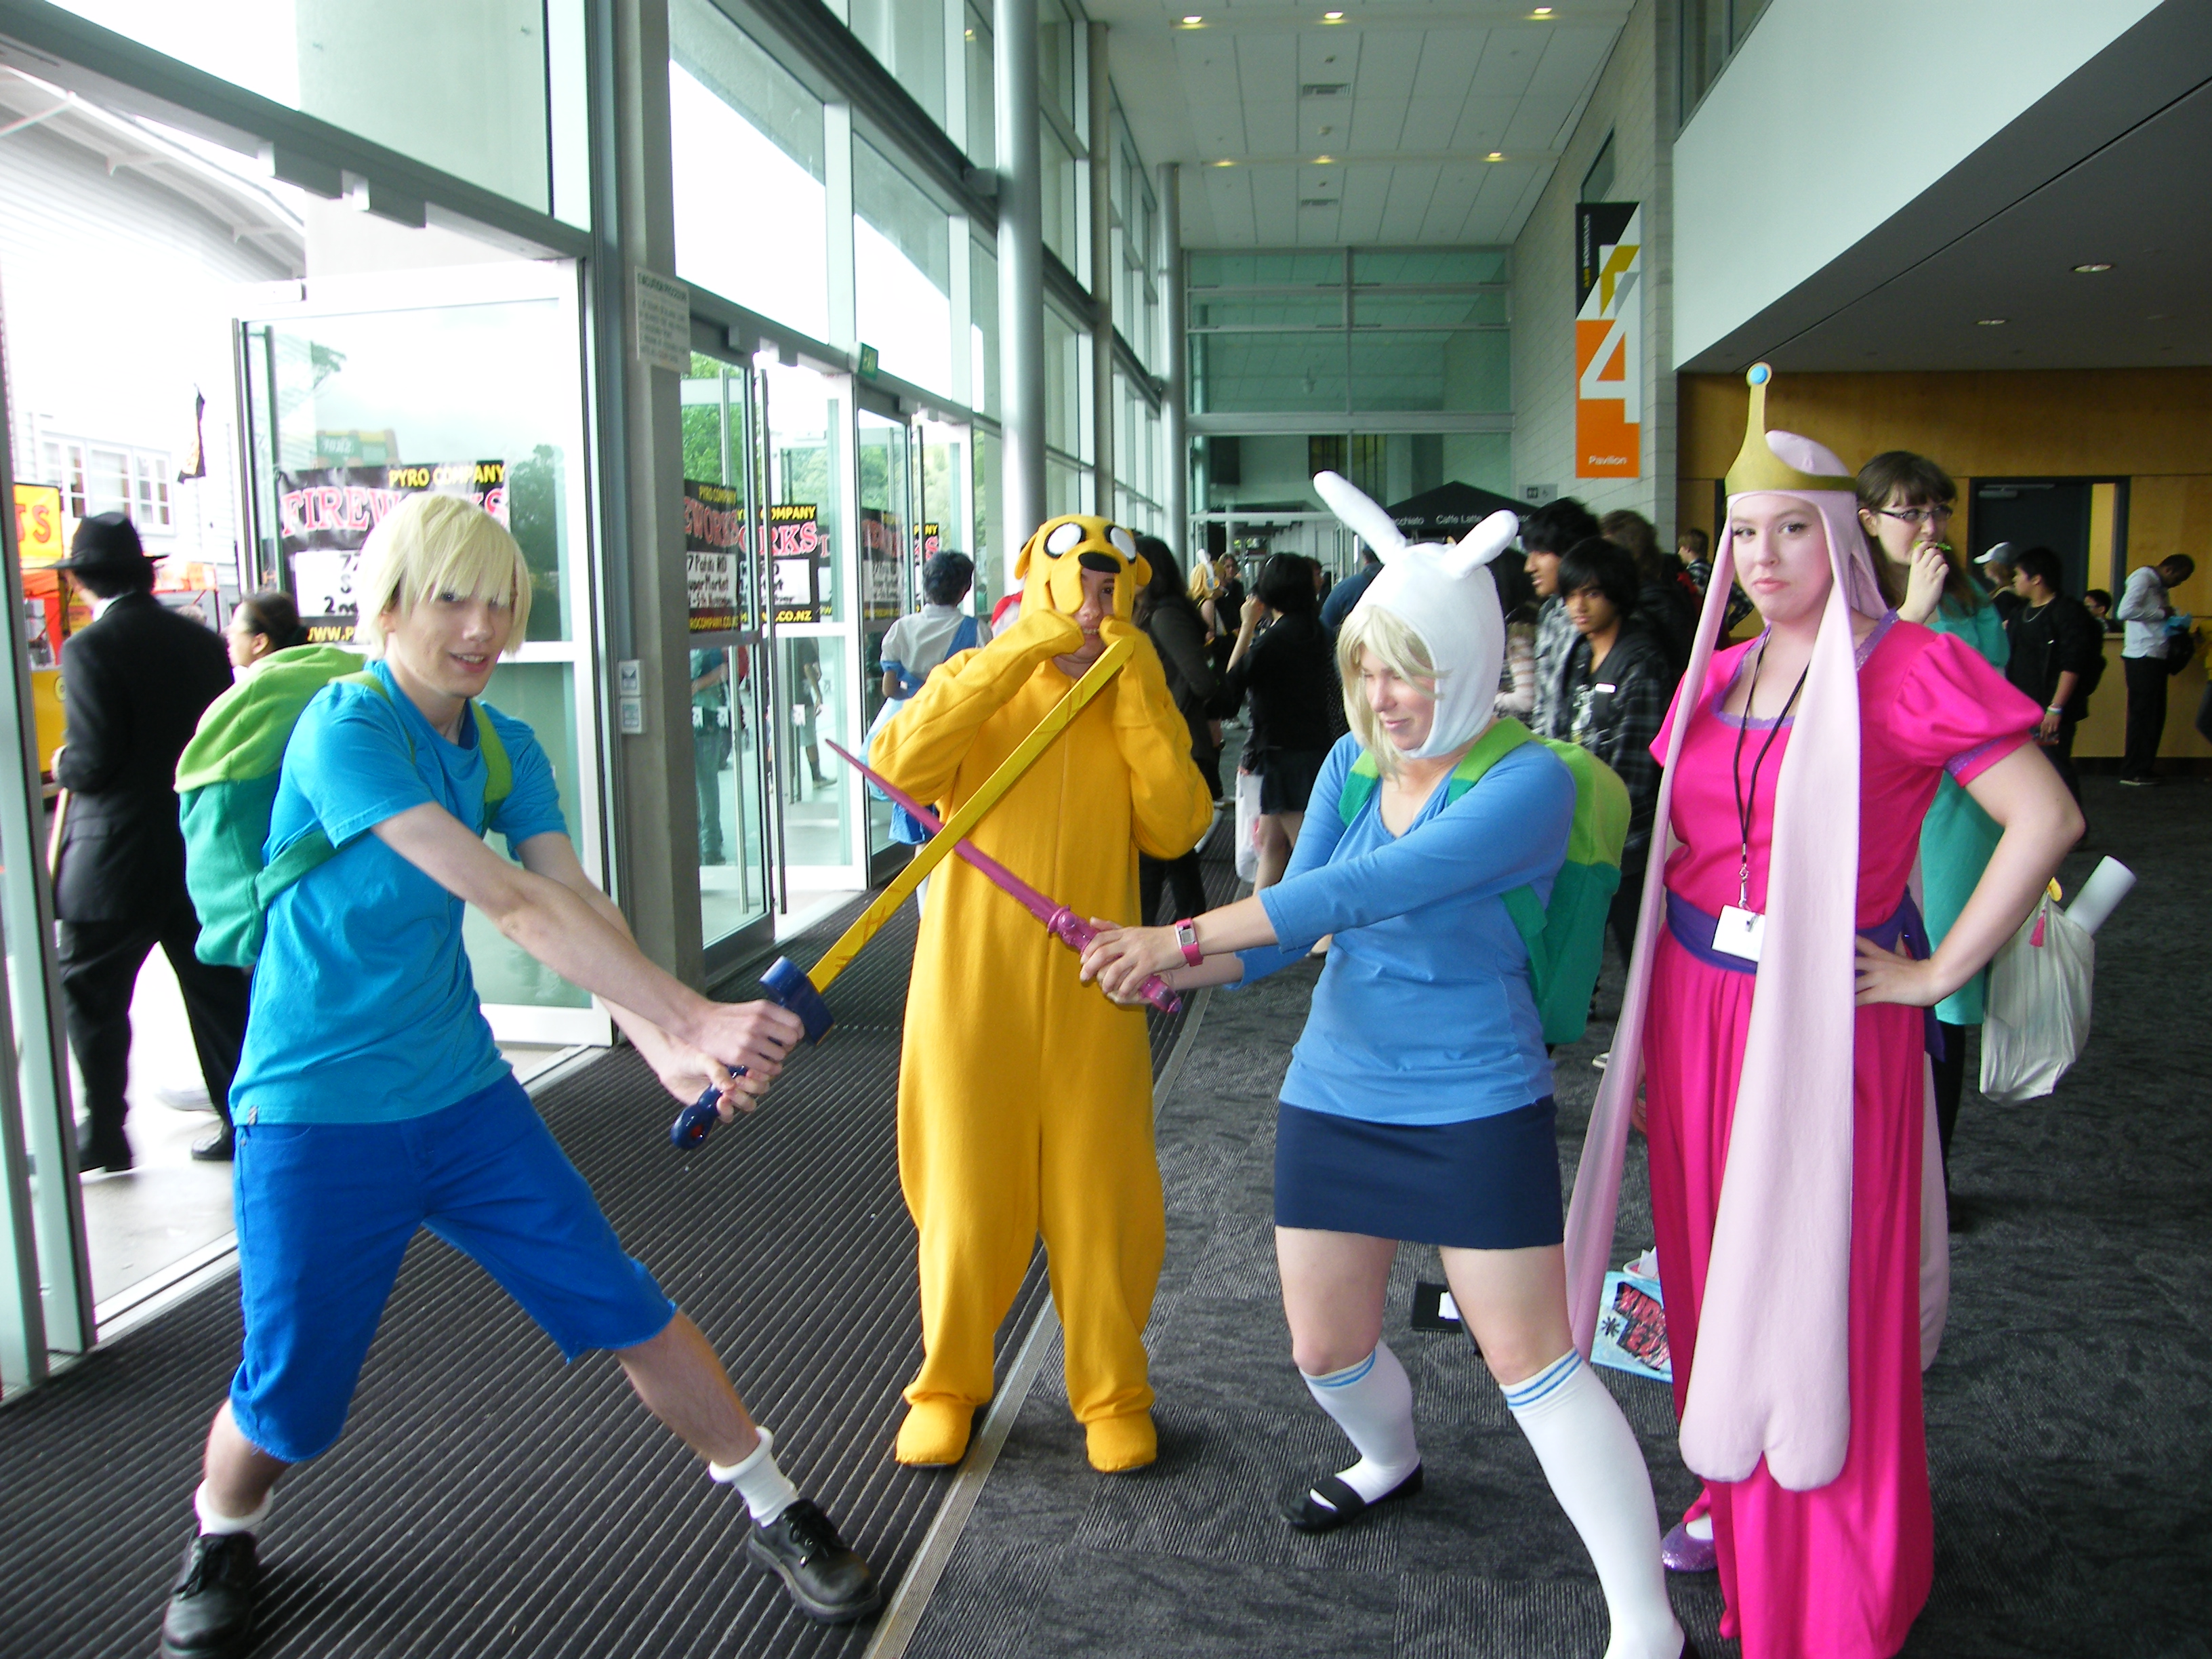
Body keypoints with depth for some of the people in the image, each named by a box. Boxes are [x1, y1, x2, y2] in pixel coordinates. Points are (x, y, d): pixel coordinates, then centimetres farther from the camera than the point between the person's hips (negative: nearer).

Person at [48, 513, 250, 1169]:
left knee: (91, 995, 9)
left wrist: (61, 764, 4)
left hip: (117, 855, -5)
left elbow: (93, 762, -17)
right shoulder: (202, 642, 4)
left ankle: (103, 1134, 16)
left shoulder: (90, 648, -13)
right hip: (202, 844, 5)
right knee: (215, 988, 11)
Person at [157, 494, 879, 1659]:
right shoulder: (344, 729, -21)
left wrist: (670, 1050, -27)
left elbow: (578, 906, -10)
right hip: (317, 1118, -5)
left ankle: (776, 1517, 20)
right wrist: (694, 1018, -36)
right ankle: (221, 1538, 40)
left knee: (626, 1309, 4)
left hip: (465, 1095, 6)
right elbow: (512, 906, -31)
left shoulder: (503, 746, 2)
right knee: (290, 1398, 5)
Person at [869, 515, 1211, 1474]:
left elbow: (1175, 830, -9)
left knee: (1100, 1200, 9)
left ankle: (1111, 1393, 27)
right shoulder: (979, 690, 1)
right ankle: (948, 1385, 30)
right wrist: (1017, 653, -21)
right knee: (967, 1198, 10)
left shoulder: (1137, 708, 6)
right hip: (973, 991, -1)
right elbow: (901, 768, -21)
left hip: (1092, 1002, 2)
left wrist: (1139, 695, -13)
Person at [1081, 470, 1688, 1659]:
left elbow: (1363, 891, -28)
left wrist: (1178, 940, -29)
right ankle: (1391, 1461, 50)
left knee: (1532, 1360, -2)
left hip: (1476, 1106, -6)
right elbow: (1290, 923, 1)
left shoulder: (1527, 781, -17)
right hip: (1334, 1096, 6)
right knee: (1325, 1353, 15)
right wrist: (1157, 970, -17)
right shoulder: (1353, 761, 3)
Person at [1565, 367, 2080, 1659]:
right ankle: (1736, 1510, 39)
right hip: (1696, 1010, 6)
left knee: (1829, 1291, 5)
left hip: (1827, 1019, -6)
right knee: (1716, 1272, 17)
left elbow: (2047, 819, -19)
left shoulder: (1908, 666, -11)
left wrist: (1941, 975, -17)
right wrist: (1646, 1033, 11)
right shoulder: (1717, 674, 9)